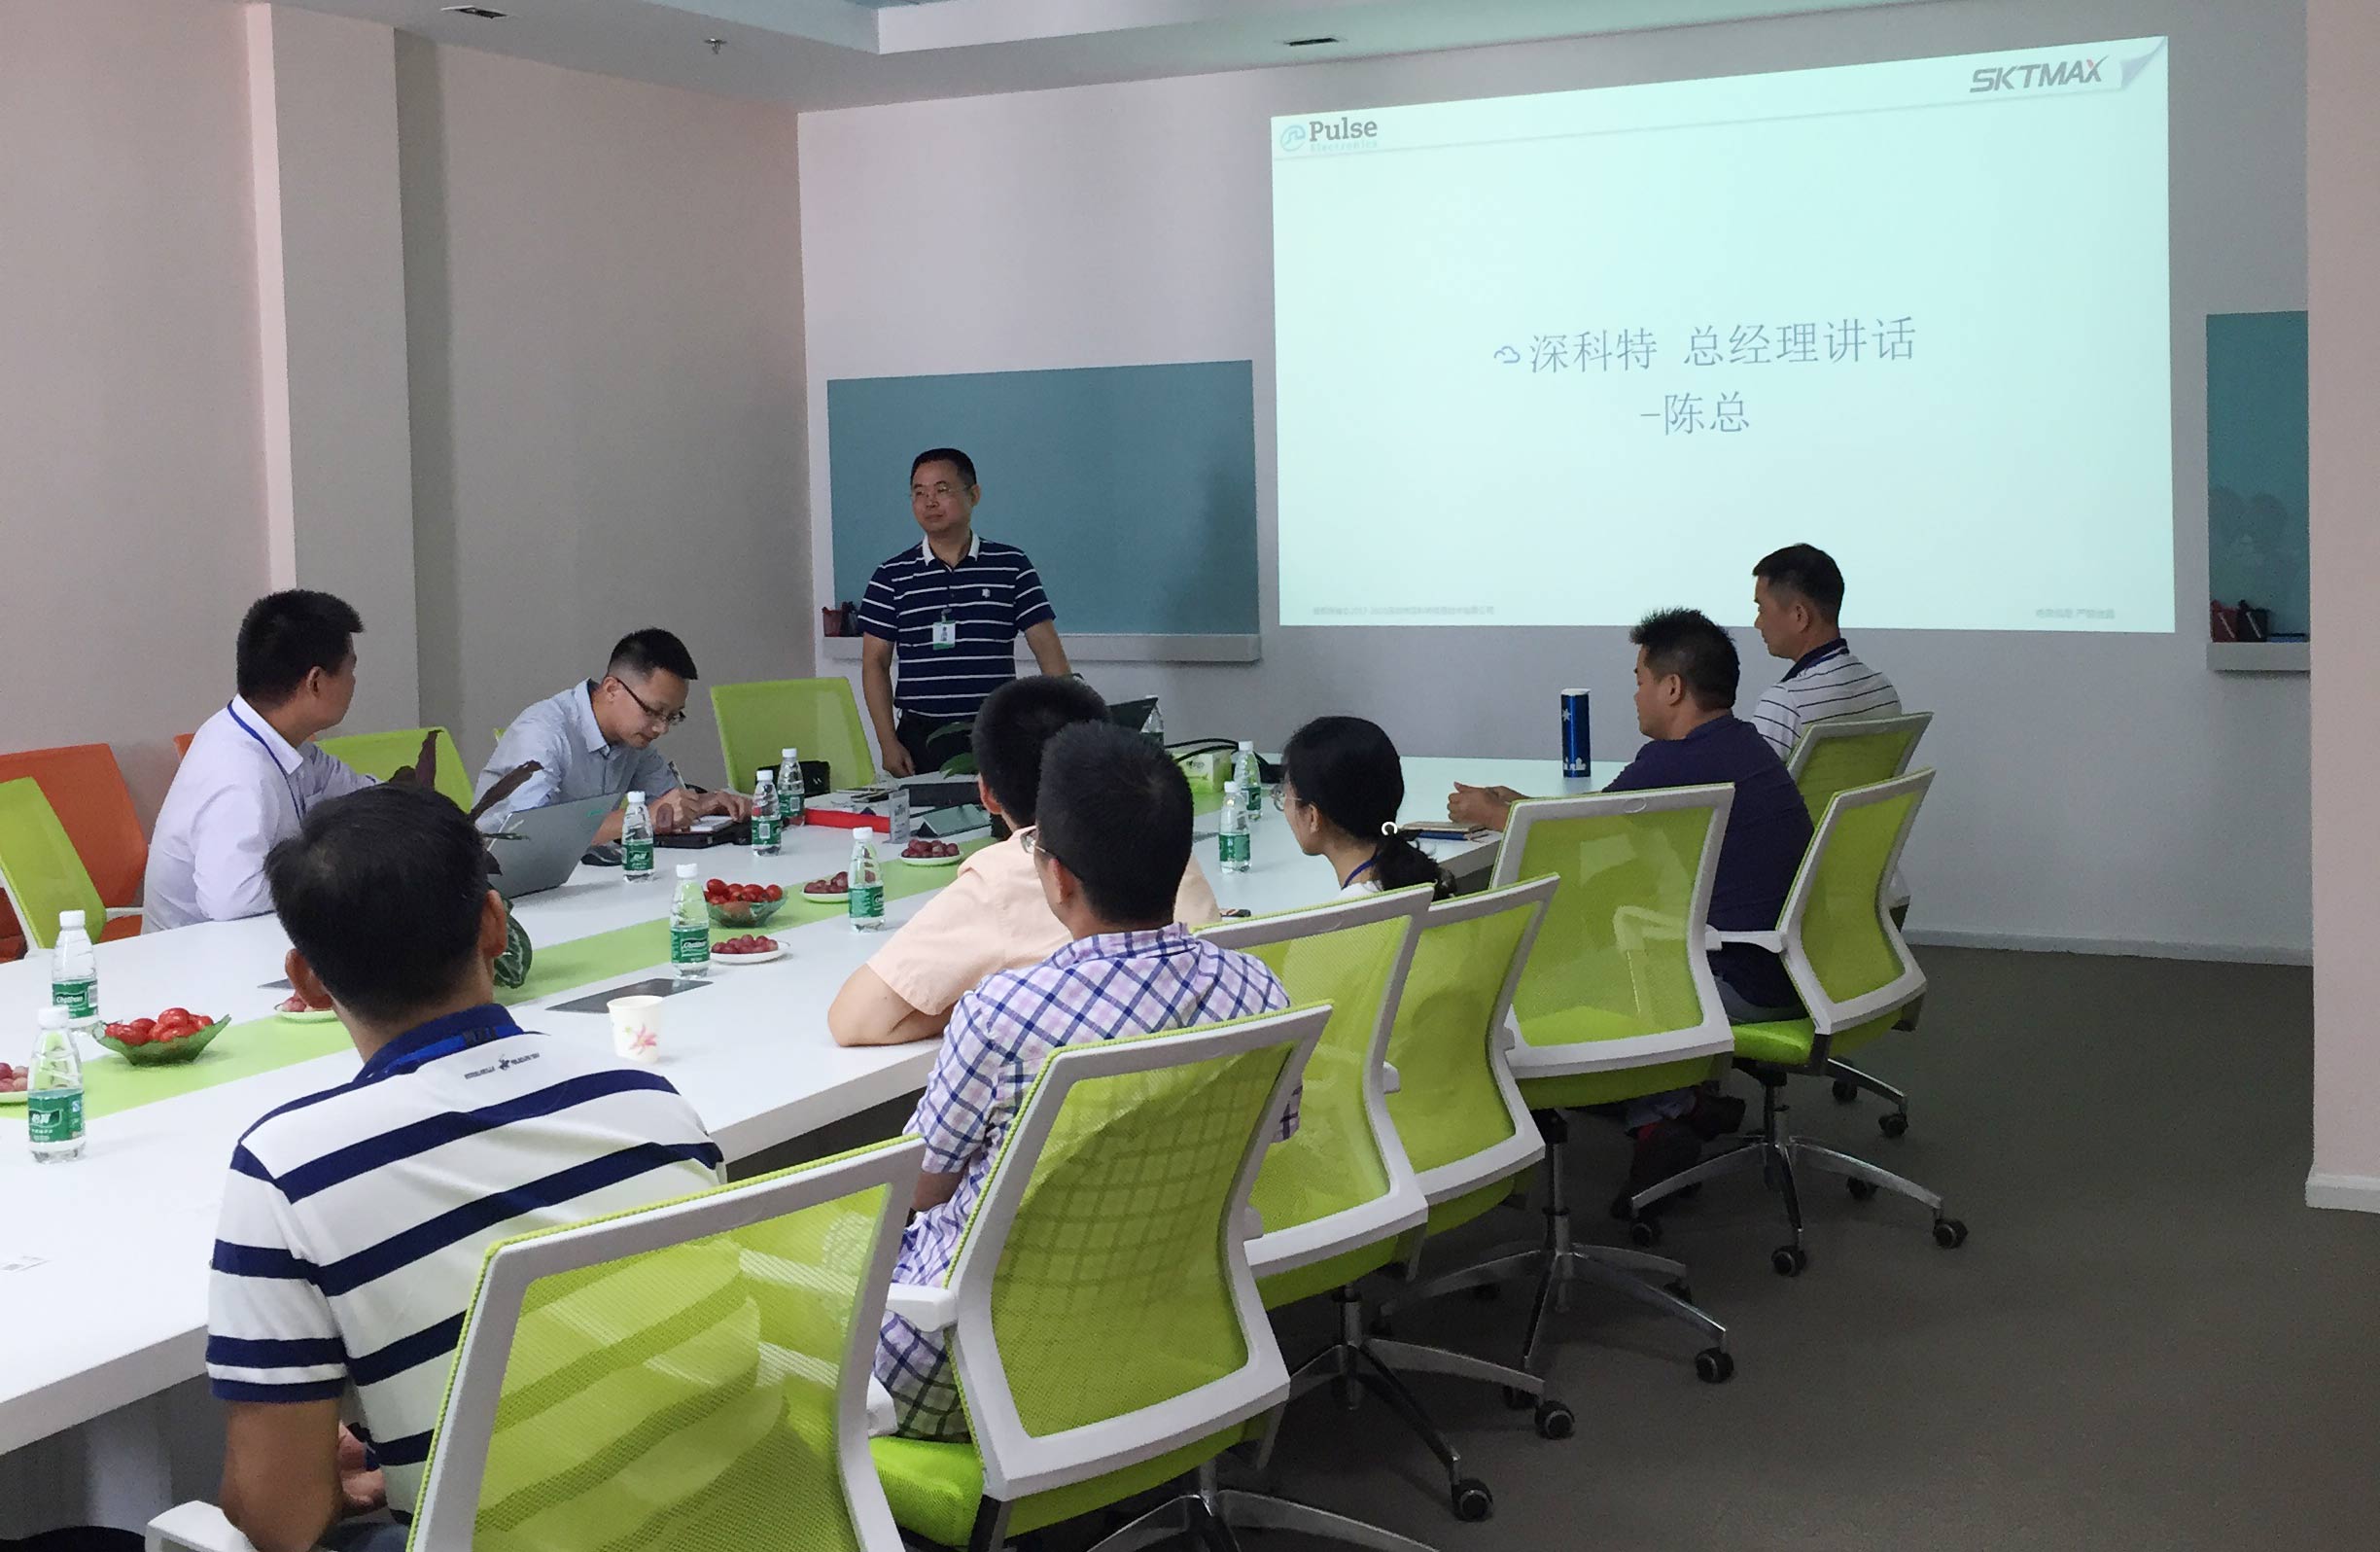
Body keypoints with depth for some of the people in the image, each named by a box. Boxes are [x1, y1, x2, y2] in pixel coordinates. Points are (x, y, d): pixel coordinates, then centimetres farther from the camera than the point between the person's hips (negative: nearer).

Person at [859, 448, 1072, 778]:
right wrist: (888, 743, -4)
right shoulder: (891, 577, 6)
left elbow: (1047, 648, 1)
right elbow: (875, 663, 6)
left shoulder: (1012, 566, 4)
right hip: (921, 739, 1)